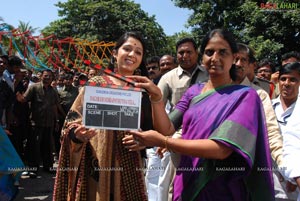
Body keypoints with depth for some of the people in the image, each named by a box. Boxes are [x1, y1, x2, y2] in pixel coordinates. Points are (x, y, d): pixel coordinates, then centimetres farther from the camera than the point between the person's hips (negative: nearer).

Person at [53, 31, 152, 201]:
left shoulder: (142, 92, 5)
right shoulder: (96, 84, -1)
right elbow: (73, 123, -1)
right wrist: (78, 134, -22)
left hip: (128, 169, 2)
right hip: (96, 167, -2)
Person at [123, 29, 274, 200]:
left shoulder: (245, 96, -12)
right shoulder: (194, 91, 3)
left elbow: (222, 149, -24)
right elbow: (167, 129, -5)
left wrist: (161, 141, -24)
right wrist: (157, 97, -22)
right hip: (187, 184, 4)